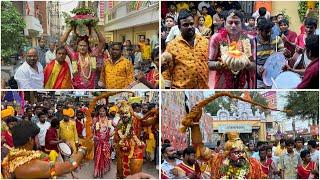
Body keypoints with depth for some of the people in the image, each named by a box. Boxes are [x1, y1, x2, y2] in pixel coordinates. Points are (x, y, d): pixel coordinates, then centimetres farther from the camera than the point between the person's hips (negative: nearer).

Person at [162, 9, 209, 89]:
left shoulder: (205, 41, 6)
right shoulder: (172, 45, -2)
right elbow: (167, 70, -2)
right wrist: (167, 89, -6)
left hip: (204, 87, 3)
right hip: (180, 88, -2)